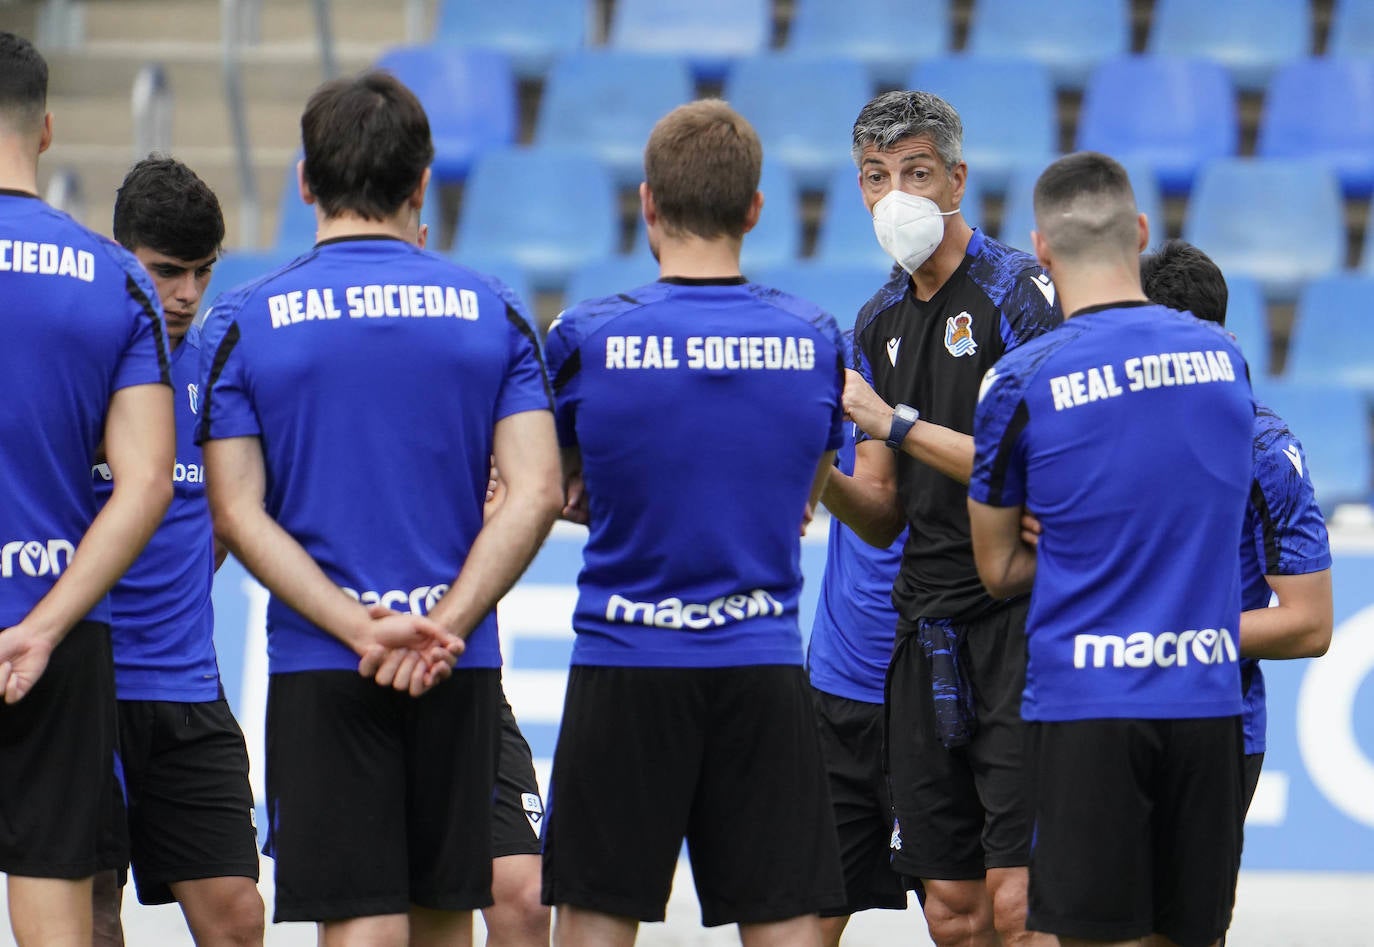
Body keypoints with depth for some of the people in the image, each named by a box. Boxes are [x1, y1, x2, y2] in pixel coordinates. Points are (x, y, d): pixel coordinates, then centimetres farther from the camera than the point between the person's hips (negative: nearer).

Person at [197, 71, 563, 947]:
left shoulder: (245, 322, 0)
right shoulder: (492, 312, 3)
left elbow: (236, 514, -7)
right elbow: (536, 495, -6)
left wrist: (364, 630, -12)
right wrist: (444, 630, -9)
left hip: (319, 668, -2)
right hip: (460, 671, 2)